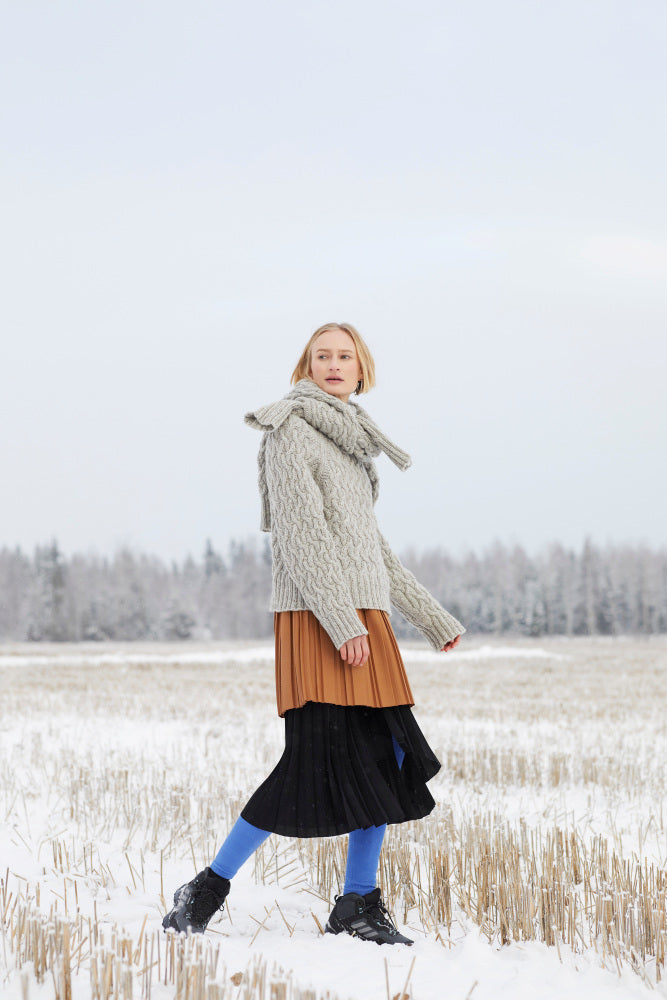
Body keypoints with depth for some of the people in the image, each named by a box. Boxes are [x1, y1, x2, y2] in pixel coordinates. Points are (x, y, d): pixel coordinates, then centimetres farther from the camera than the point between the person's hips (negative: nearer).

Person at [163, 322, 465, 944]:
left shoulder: (349, 443, 22)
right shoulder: (290, 431, -4)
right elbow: (302, 531, -14)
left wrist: (432, 618, 26)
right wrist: (341, 622, -22)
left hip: (361, 617, 9)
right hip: (316, 618, -8)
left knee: (389, 755, 3)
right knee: (320, 760, -13)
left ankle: (358, 907, 12)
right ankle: (206, 892, -4)